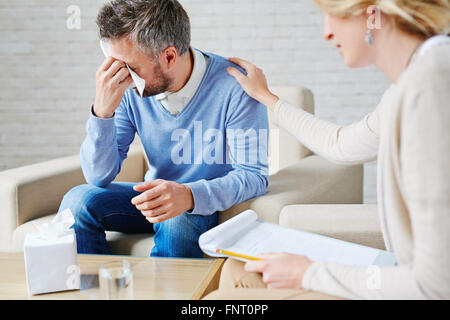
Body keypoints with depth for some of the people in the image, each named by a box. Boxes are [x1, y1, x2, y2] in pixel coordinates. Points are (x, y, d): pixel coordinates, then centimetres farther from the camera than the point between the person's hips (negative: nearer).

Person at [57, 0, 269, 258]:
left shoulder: (234, 86, -22)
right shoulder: (128, 89, -10)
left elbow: (254, 175, -20)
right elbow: (99, 176, -9)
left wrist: (189, 196, -38)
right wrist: (102, 110, -27)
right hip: (155, 197, 4)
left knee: (177, 222, -36)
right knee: (79, 200, -19)